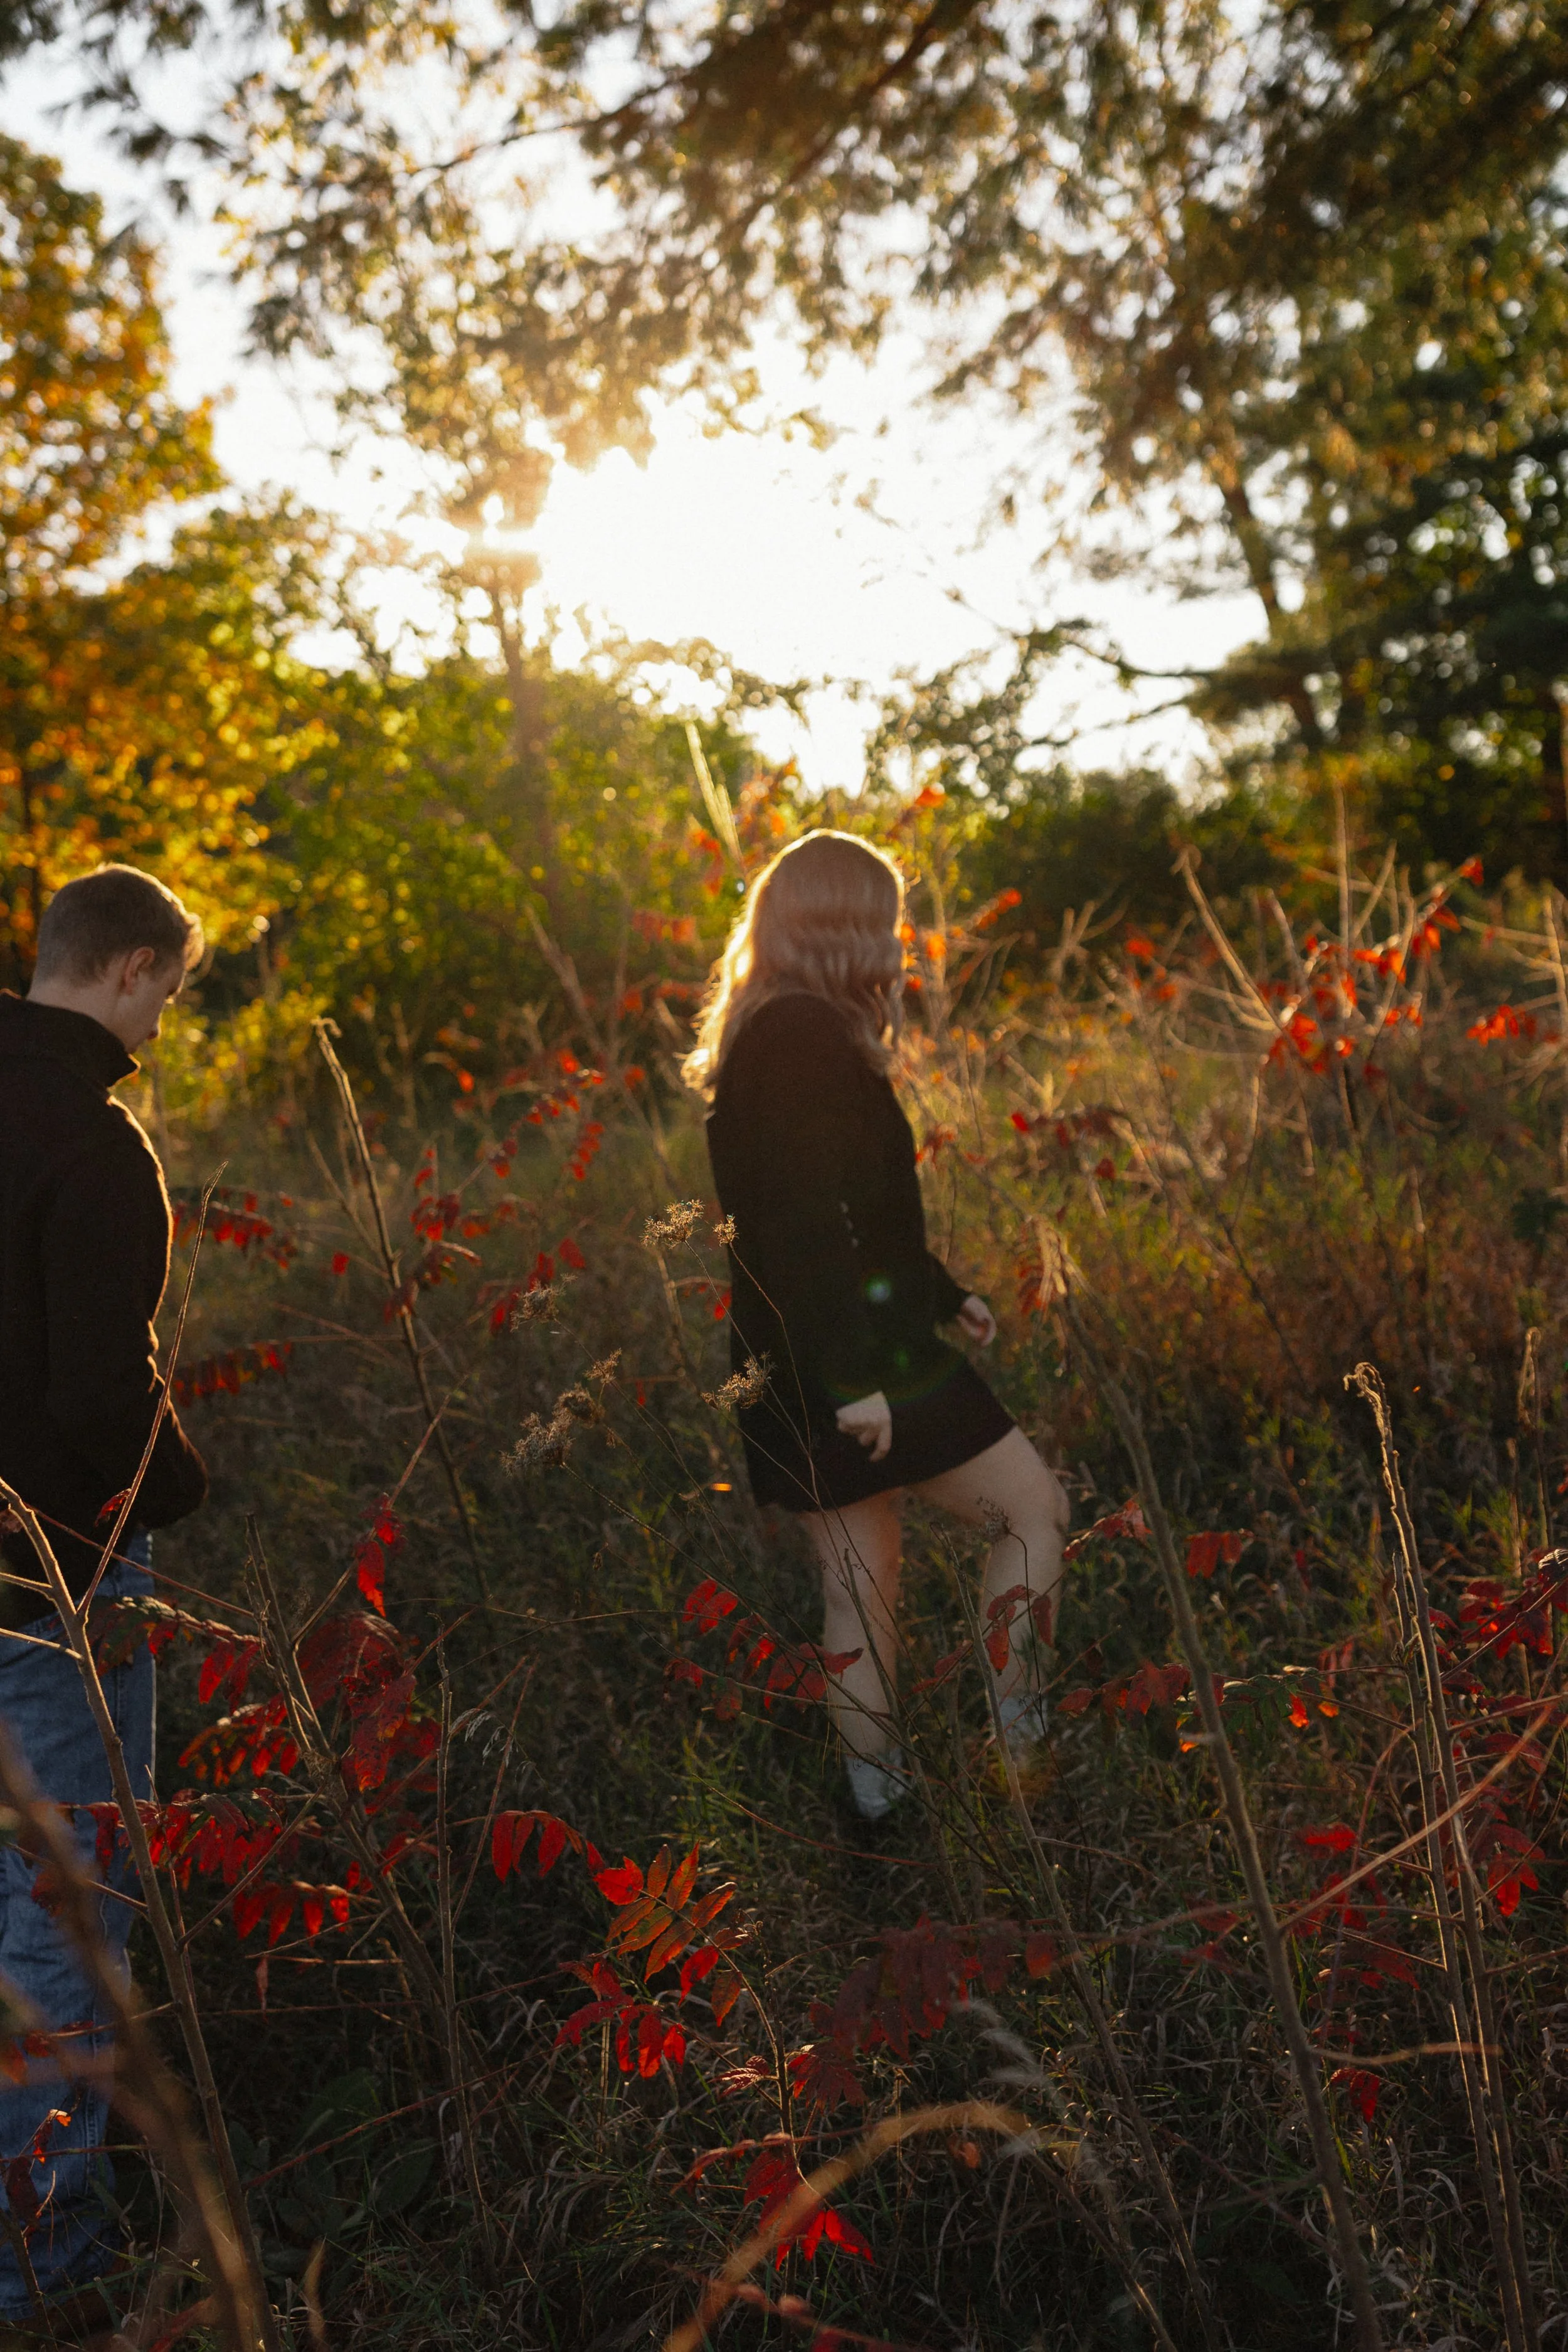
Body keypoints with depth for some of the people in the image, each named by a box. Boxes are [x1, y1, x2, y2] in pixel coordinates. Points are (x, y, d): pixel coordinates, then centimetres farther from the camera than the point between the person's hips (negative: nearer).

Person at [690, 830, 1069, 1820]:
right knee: (1037, 1511, 2)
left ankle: (880, 1798, 20)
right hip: (845, 1361, -10)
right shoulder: (806, 1038, -15)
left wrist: (945, 1294, 29)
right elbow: (808, 1225, -24)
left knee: (859, 1583, 13)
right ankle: (1012, 1746, 5)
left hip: (805, 1375, 10)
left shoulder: (775, 1036, 17)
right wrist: (855, 1375, -26)